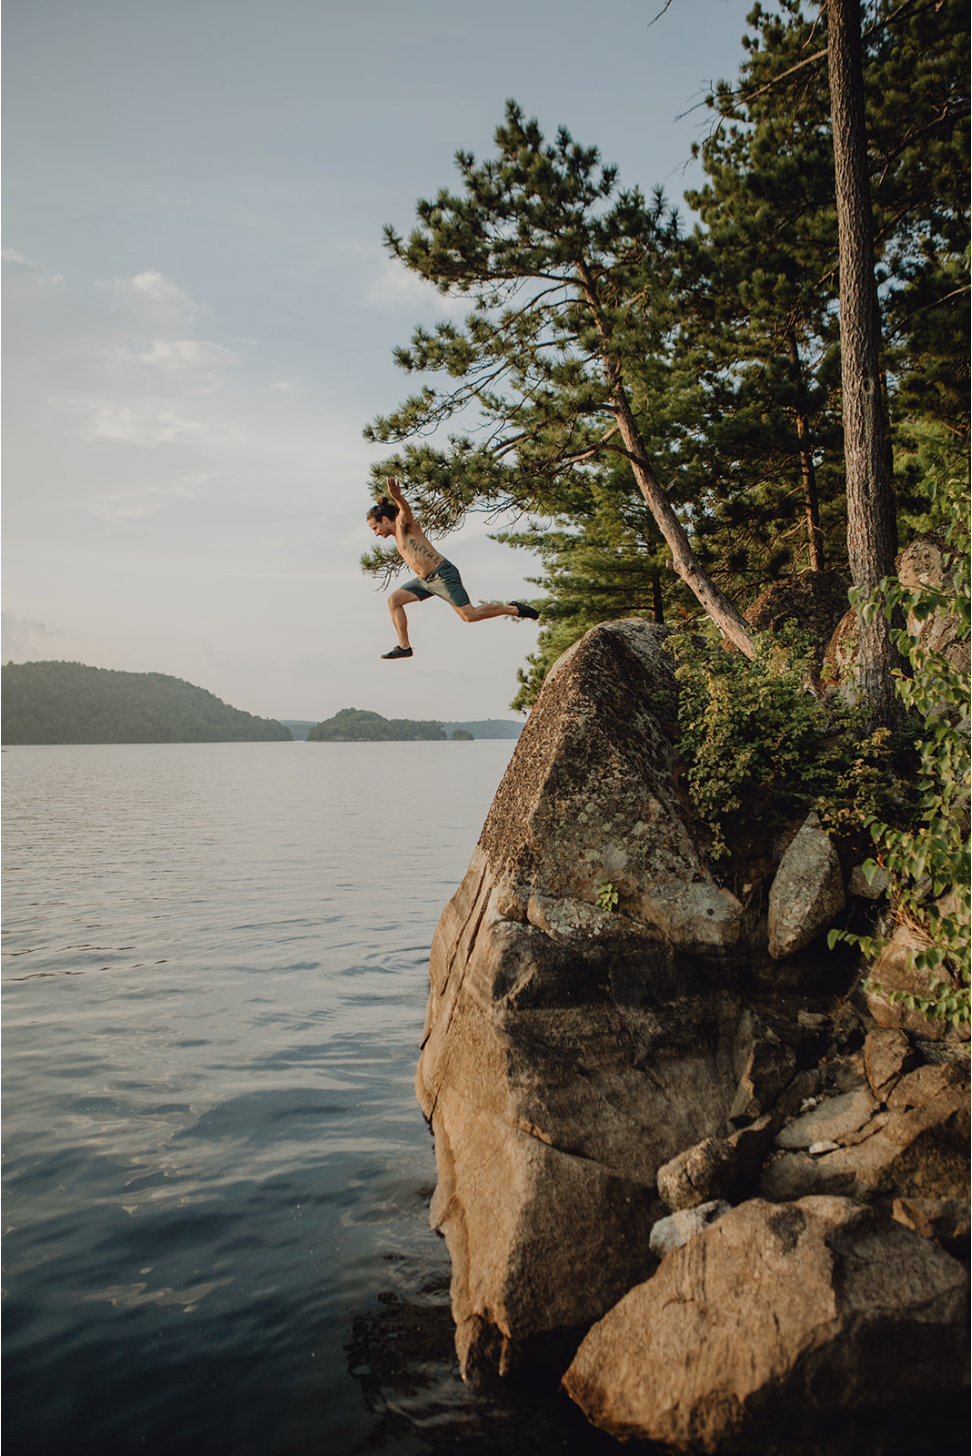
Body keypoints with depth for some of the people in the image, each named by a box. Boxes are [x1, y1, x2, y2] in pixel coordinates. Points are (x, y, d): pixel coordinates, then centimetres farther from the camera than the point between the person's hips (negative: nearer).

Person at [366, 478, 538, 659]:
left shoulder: (403, 523, -6)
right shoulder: (398, 537, 20)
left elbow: (405, 510, -30)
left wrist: (397, 498, -51)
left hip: (443, 574, -10)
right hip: (425, 581, 10)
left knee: (469, 615, -15)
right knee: (394, 600, 4)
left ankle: (513, 609, 2)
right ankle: (404, 646, 4)